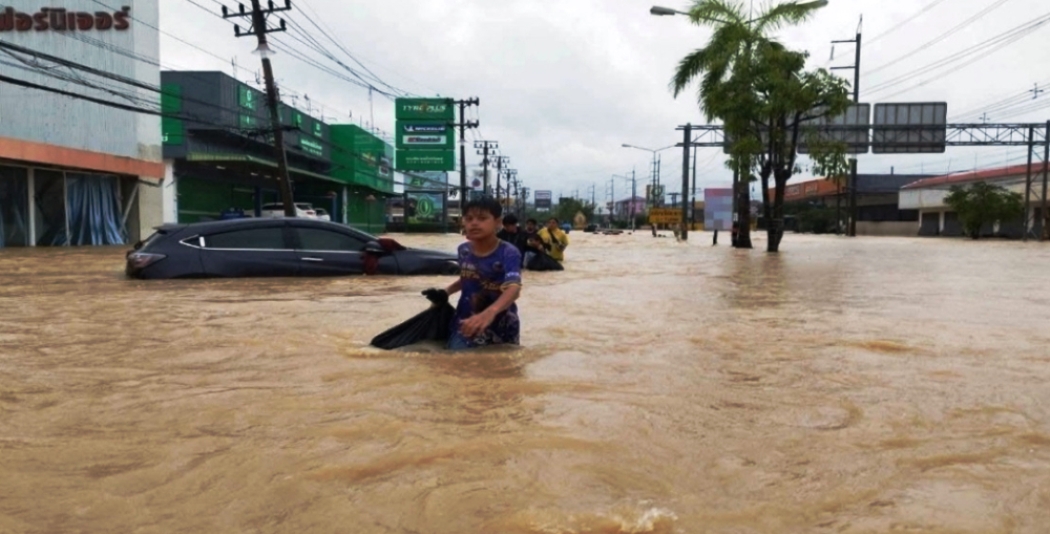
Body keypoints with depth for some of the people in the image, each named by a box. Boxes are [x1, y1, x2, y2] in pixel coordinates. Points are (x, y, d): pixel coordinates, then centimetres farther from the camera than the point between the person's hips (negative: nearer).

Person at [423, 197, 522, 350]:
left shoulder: (508, 253, -21)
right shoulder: (464, 250, -3)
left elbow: (514, 287, -39)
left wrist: (490, 312, -59)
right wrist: (445, 292, -2)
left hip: (501, 329, -3)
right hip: (466, 325, 4)